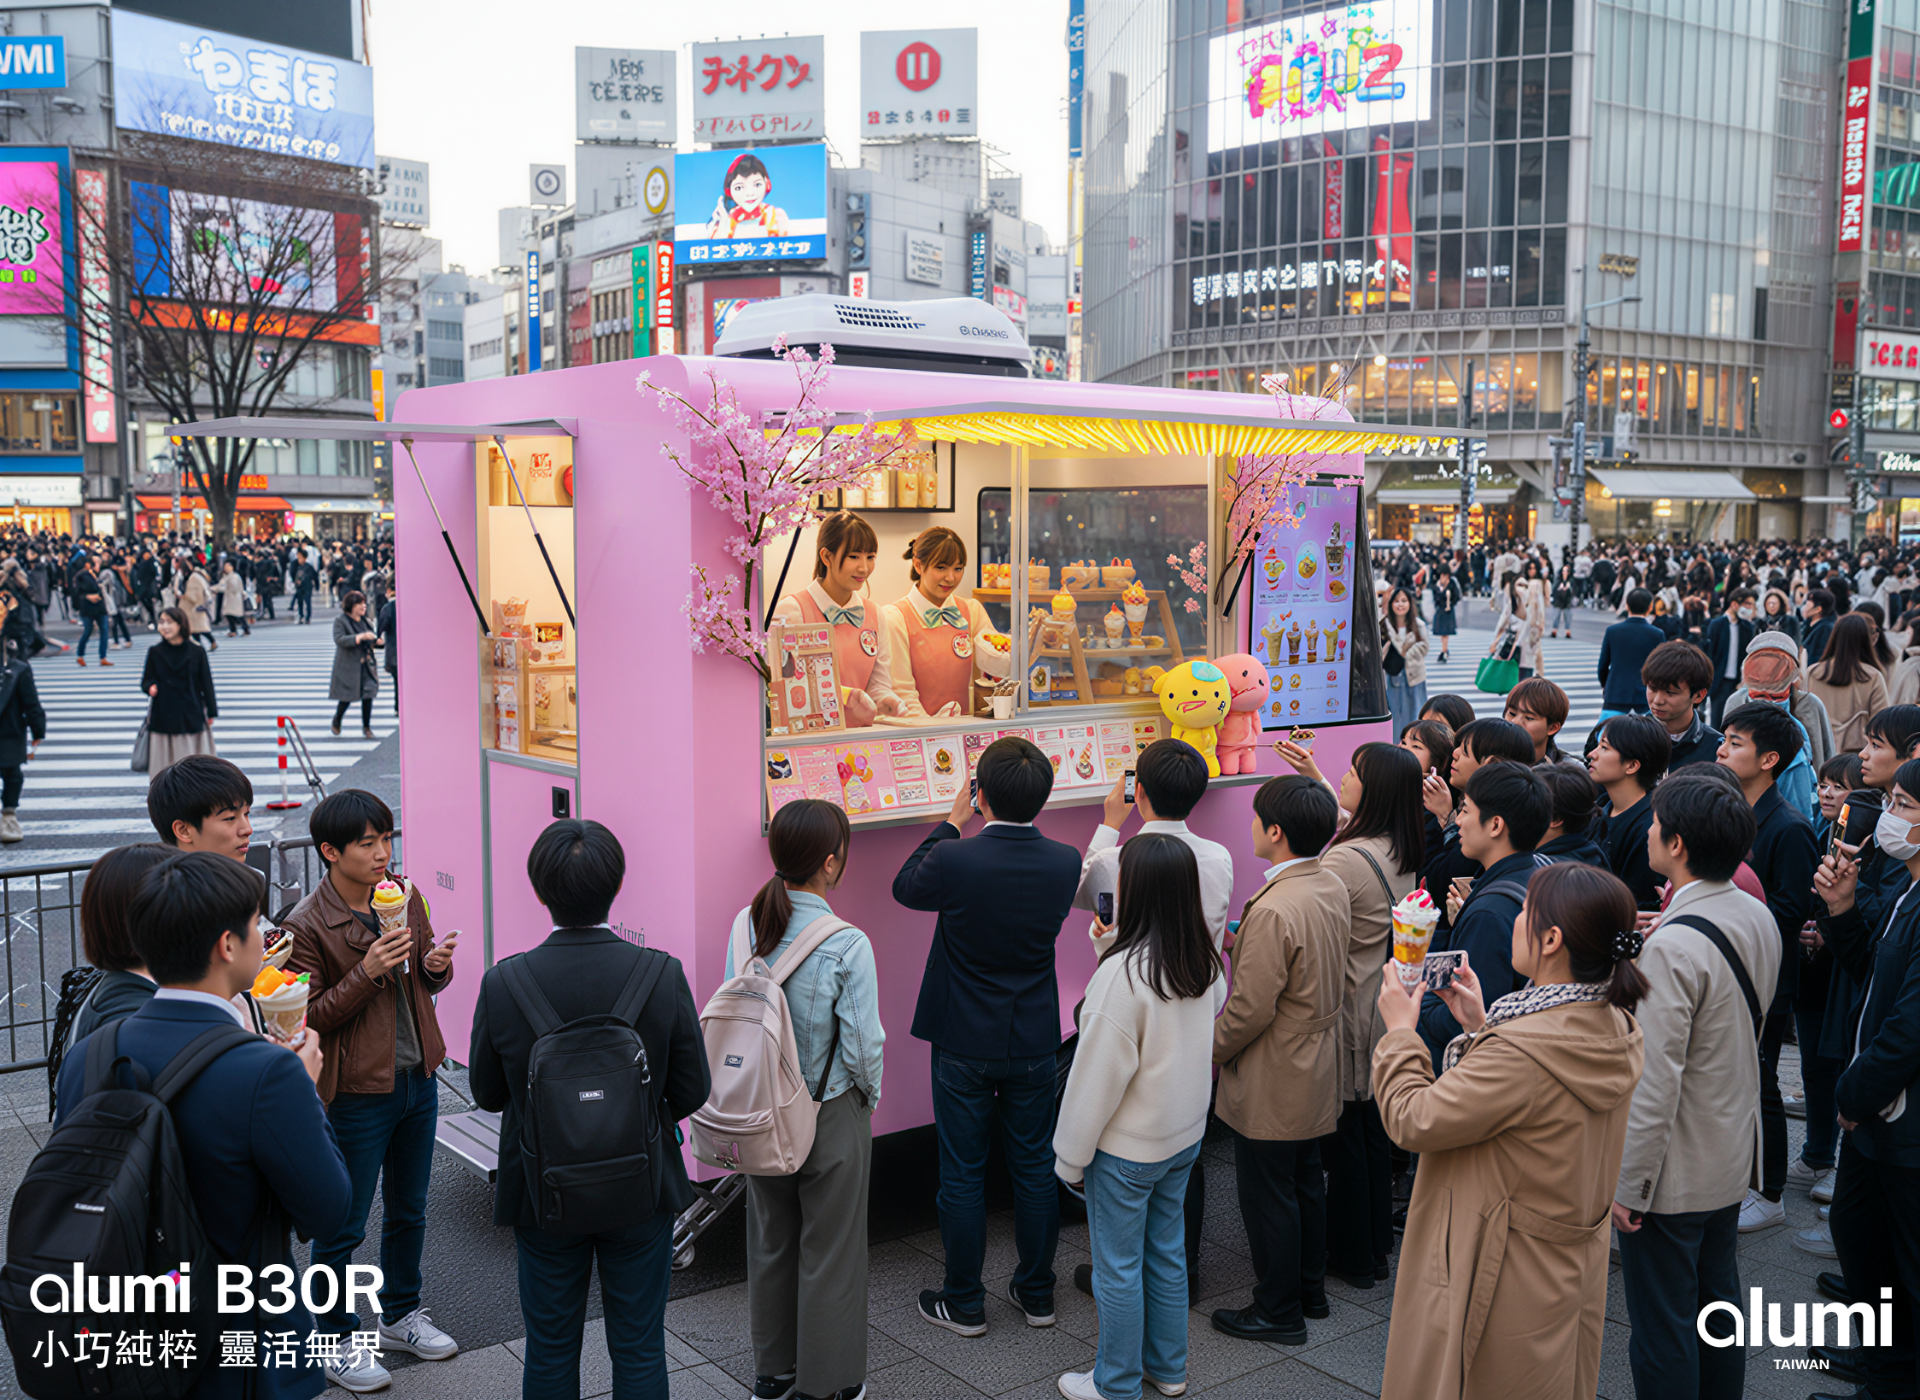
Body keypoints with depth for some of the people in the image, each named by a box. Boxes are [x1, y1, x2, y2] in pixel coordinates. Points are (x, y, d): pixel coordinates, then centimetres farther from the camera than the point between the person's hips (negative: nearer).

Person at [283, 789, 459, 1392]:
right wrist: (367, 972, -29)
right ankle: (335, 1342, 26)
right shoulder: (306, 926, -17)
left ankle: (400, 1315, 40)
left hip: (417, 1081, 6)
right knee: (342, 1227, 8)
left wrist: (436, 964, -11)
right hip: (355, 1094, -6)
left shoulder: (404, 895, 1)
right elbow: (308, 1017, -17)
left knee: (408, 1210, 21)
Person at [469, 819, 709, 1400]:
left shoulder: (501, 984, -18)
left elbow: (487, 1095, -5)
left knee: (550, 1349, 19)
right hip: (642, 1192, 0)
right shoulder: (663, 975, -19)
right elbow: (691, 1091, -10)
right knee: (640, 1350, 16)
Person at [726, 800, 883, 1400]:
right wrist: (869, 1098, 2)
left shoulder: (746, 925, -9)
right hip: (830, 1116, -5)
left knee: (770, 1243, 21)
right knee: (829, 1254, 13)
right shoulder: (847, 945, -24)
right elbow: (863, 1045, -18)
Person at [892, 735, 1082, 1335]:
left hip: (965, 1044, -3)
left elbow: (905, 887, 0)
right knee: (1034, 1166, 16)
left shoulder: (953, 860, -22)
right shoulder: (1065, 863, -12)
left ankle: (963, 1302, 21)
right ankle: (1036, 1292, 30)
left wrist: (952, 822, 6)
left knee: (962, 1173, 10)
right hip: (1035, 1043, 3)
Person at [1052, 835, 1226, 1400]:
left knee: (1118, 1268, 9)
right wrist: (1118, 947, 3)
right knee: (1166, 1253, 21)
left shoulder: (1122, 974, -27)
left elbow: (1098, 1076, -21)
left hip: (1126, 1147, -7)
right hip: (1185, 1134, 7)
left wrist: (1071, 1155, -9)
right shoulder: (1203, 961, -6)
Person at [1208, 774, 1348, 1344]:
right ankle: (1310, 1290, 36)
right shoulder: (1332, 887, -1)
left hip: (1272, 1083, -9)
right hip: (1317, 1070, 9)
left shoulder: (1273, 911, -29)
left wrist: (1210, 1050, -10)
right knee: (1305, 1180, 22)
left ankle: (1279, 1312, 20)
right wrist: (1242, 940, 11)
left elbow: (1249, 1010, -26)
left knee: (1268, 1195, 6)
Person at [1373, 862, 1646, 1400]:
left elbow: (1413, 1121, -23)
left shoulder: (1519, 1051, -33)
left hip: (1501, 1286, -8)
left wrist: (1400, 1030, -10)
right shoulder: (1614, 1028, -4)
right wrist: (1480, 1026, 9)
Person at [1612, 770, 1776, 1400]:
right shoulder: (1758, 917, -1)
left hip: (1673, 1173, -9)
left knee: (1662, 1329, 6)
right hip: (1734, 1156, 9)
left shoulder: (1673, 947, -27)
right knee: (1719, 1300, 23)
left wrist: (1625, 1184, -17)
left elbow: (1654, 1084, -26)